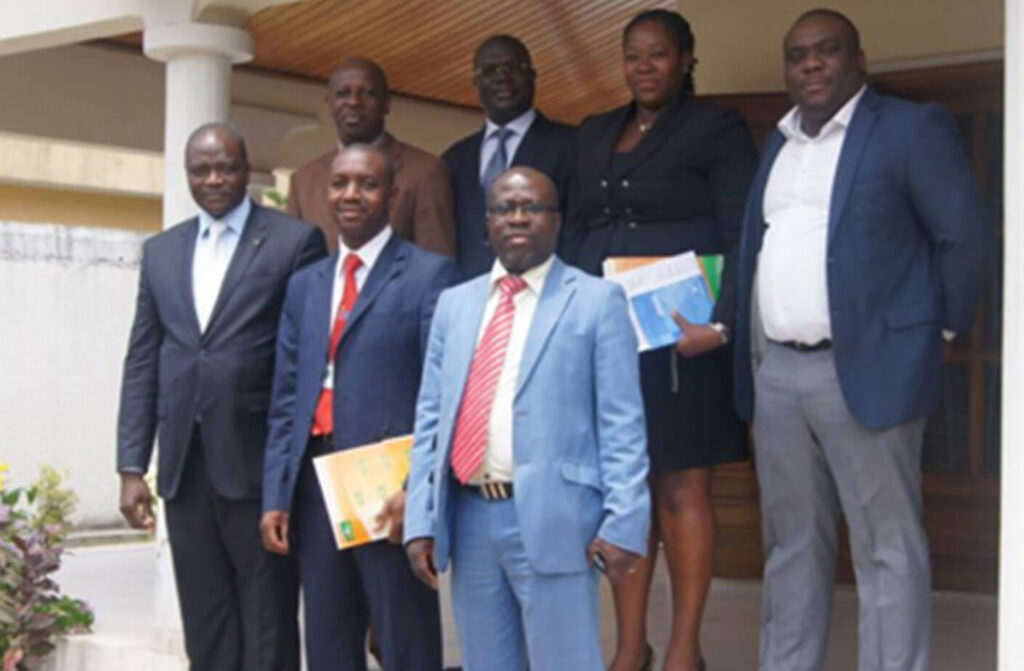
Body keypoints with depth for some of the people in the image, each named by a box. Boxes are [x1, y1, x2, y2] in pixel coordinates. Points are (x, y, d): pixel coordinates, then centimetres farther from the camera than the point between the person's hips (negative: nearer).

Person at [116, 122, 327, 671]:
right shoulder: (160, 251, 14)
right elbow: (141, 364, 13)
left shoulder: (295, 241, 0)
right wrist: (132, 467, 6)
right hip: (185, 467, 5)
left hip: (260, 463, -4)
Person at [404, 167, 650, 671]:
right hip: (469, 519, 5)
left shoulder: (596, 300, 1)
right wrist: (420, 520, 5)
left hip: (551, 520, -4)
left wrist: (622, 522, -13)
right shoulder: (454, 304, 14)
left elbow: (621, 424, -5)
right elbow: (430, 421, 12)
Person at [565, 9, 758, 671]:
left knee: (681, 490, -1)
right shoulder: (595, 133, 16)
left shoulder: (717, 128, -2)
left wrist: (722, 324, -20)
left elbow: (744, 240, -8)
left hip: (681, 337, -5)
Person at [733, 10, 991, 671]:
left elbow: (967, 237, -5)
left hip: (864, 367, -6)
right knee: (791, 541, 14)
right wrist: (740, 342, 10)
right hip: (774, 371, 7)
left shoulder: (912, 127, -4)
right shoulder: (778, 142, 17)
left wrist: (938, 330, -1)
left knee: (887, 547, 0)